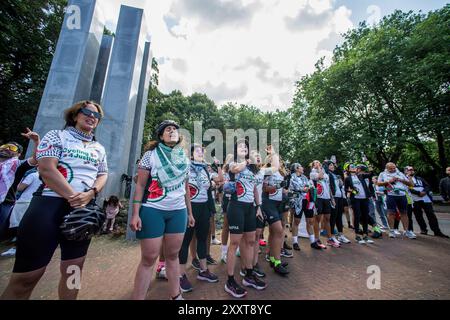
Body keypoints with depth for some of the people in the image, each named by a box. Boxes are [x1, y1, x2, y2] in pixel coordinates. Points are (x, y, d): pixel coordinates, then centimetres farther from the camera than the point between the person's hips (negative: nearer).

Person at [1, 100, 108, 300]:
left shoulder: (99, 148, 16)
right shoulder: (57, 136, 4)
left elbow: (103, 175, 11)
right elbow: (46, 169, -9)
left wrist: (90, 194, -10)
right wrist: (73, 198, -14)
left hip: (85, 208, 4)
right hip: (50, 204, -4)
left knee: (74, 269, 9)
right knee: (26, 276, 1)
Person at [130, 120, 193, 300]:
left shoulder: (184, 158, 9)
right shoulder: (151, 154, -2)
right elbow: (140, 185, -3)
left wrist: (190, 212, 13)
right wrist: (135, 213, -10)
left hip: (178, 212, 4)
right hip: (153, 211, -3)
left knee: (173, 255, 14)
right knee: (148, 258, 4)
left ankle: (175, 296, 31)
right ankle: (137, 298, 25)